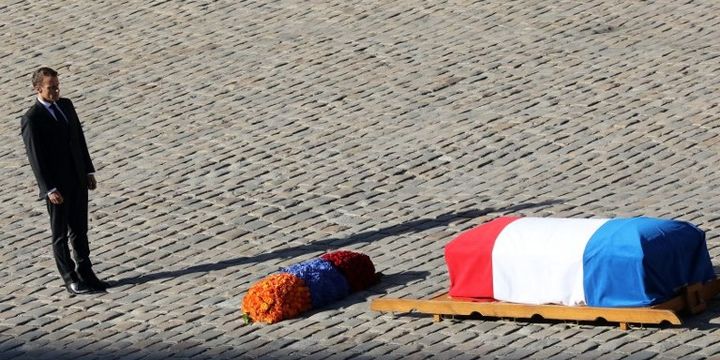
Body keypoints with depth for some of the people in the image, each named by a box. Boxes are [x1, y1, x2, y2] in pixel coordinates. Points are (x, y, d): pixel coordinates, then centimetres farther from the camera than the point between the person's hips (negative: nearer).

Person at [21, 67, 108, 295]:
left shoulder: (66, 105, 6)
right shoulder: (32, 120, -15)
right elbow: (35, 158, -17)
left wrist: (89, 171, 10)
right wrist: (49, 189, -21)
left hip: (78, 179, 6)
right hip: (56, 185, -6)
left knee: (80, 230, 14)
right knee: (61, 234, 5)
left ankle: (85, 273, 23)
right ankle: (71, 280, 11)